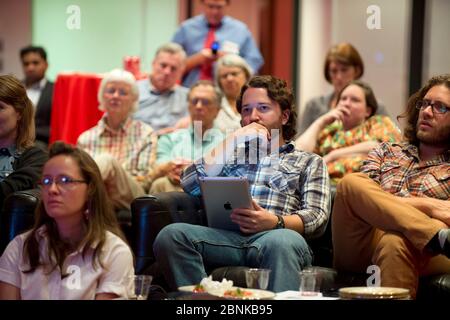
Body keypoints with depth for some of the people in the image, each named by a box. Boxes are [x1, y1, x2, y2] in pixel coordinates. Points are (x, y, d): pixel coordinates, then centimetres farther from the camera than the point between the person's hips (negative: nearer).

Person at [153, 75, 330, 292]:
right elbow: (190, 185, 14)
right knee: (171, 235, -29)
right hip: (225, 236, 3)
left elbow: (316, 217, 8)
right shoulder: (231, 154, 33)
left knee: (282, 242, -40)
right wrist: (233, 142, 11)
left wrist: (275, 222, -14)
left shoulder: (309, 162, 25)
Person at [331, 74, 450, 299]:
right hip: (360, 251, 3)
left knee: (394, 243, -39)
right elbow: (356, 193, 6)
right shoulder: (386, 151, 26)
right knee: (351, 183, -25)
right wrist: (426, 206, -6)